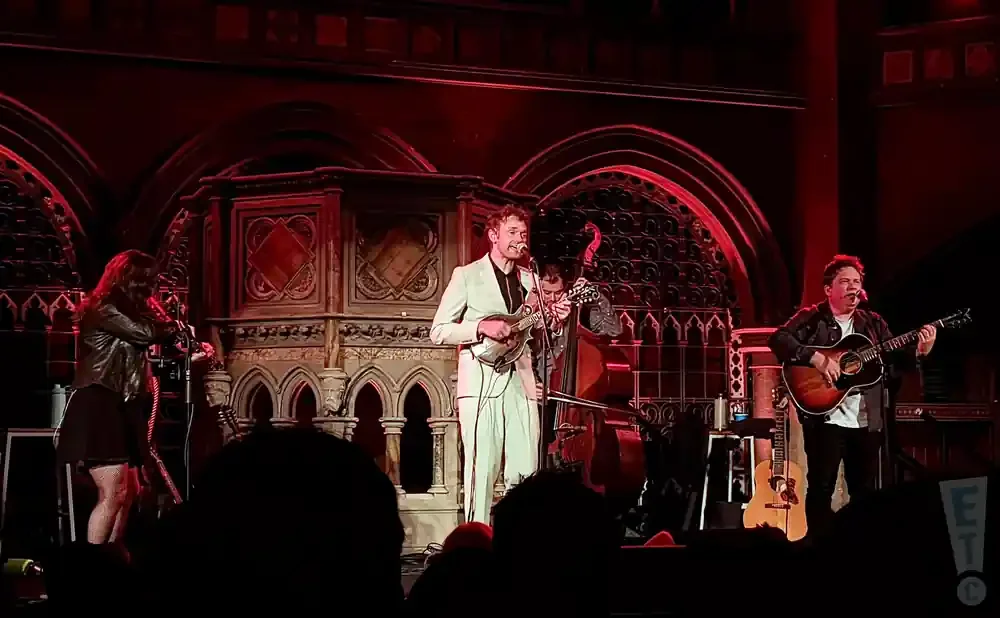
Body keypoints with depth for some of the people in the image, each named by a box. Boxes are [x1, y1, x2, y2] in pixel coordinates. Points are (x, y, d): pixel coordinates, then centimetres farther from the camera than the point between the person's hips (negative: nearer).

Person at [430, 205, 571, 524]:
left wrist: (554, 320, -1)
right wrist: (481, 327, -15)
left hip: (520, 384, 4)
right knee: (481, 471, -8)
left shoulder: (529, 279, 17)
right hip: (481, 384, -4)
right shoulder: (467, 275, 3)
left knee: (524, 474, 0)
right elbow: (438, 331, -1)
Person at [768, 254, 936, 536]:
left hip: (867, 420, 5)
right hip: (825, 417, -5)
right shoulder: (811, 318, 0)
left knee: (865, 491, 9)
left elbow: (894, 361, 10)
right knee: (821, 489, -4)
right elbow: (778, 339, -15)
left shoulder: (873, 323, 15)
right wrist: (816, 357, -24)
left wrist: (919, 352, -10)